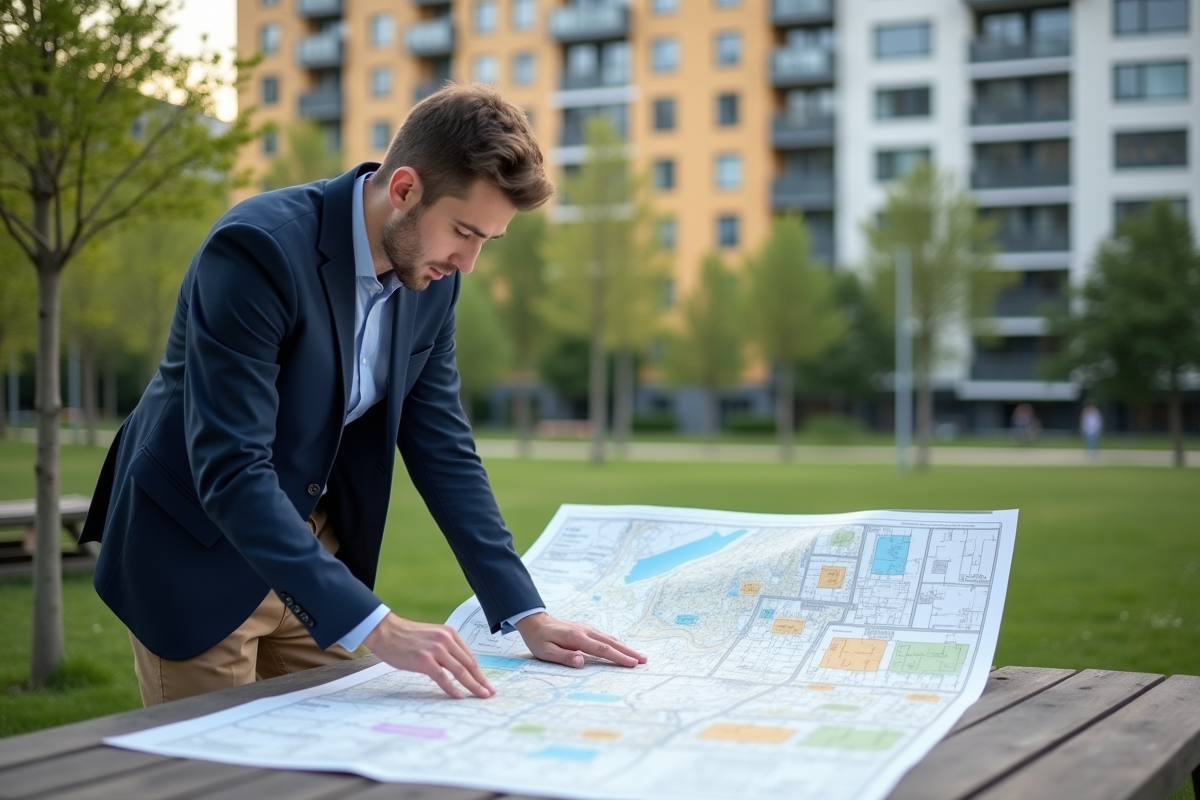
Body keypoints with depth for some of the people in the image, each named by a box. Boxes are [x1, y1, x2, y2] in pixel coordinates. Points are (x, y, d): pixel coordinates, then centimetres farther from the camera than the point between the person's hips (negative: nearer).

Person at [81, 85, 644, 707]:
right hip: (196, 551, -6)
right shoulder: (257, 248, -27)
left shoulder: (431, 277, -5)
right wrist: (377, 628, -38)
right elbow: (229, 471, -32)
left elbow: (443, 447, 0)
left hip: (314, 546, 6)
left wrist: (526, 615, -7)